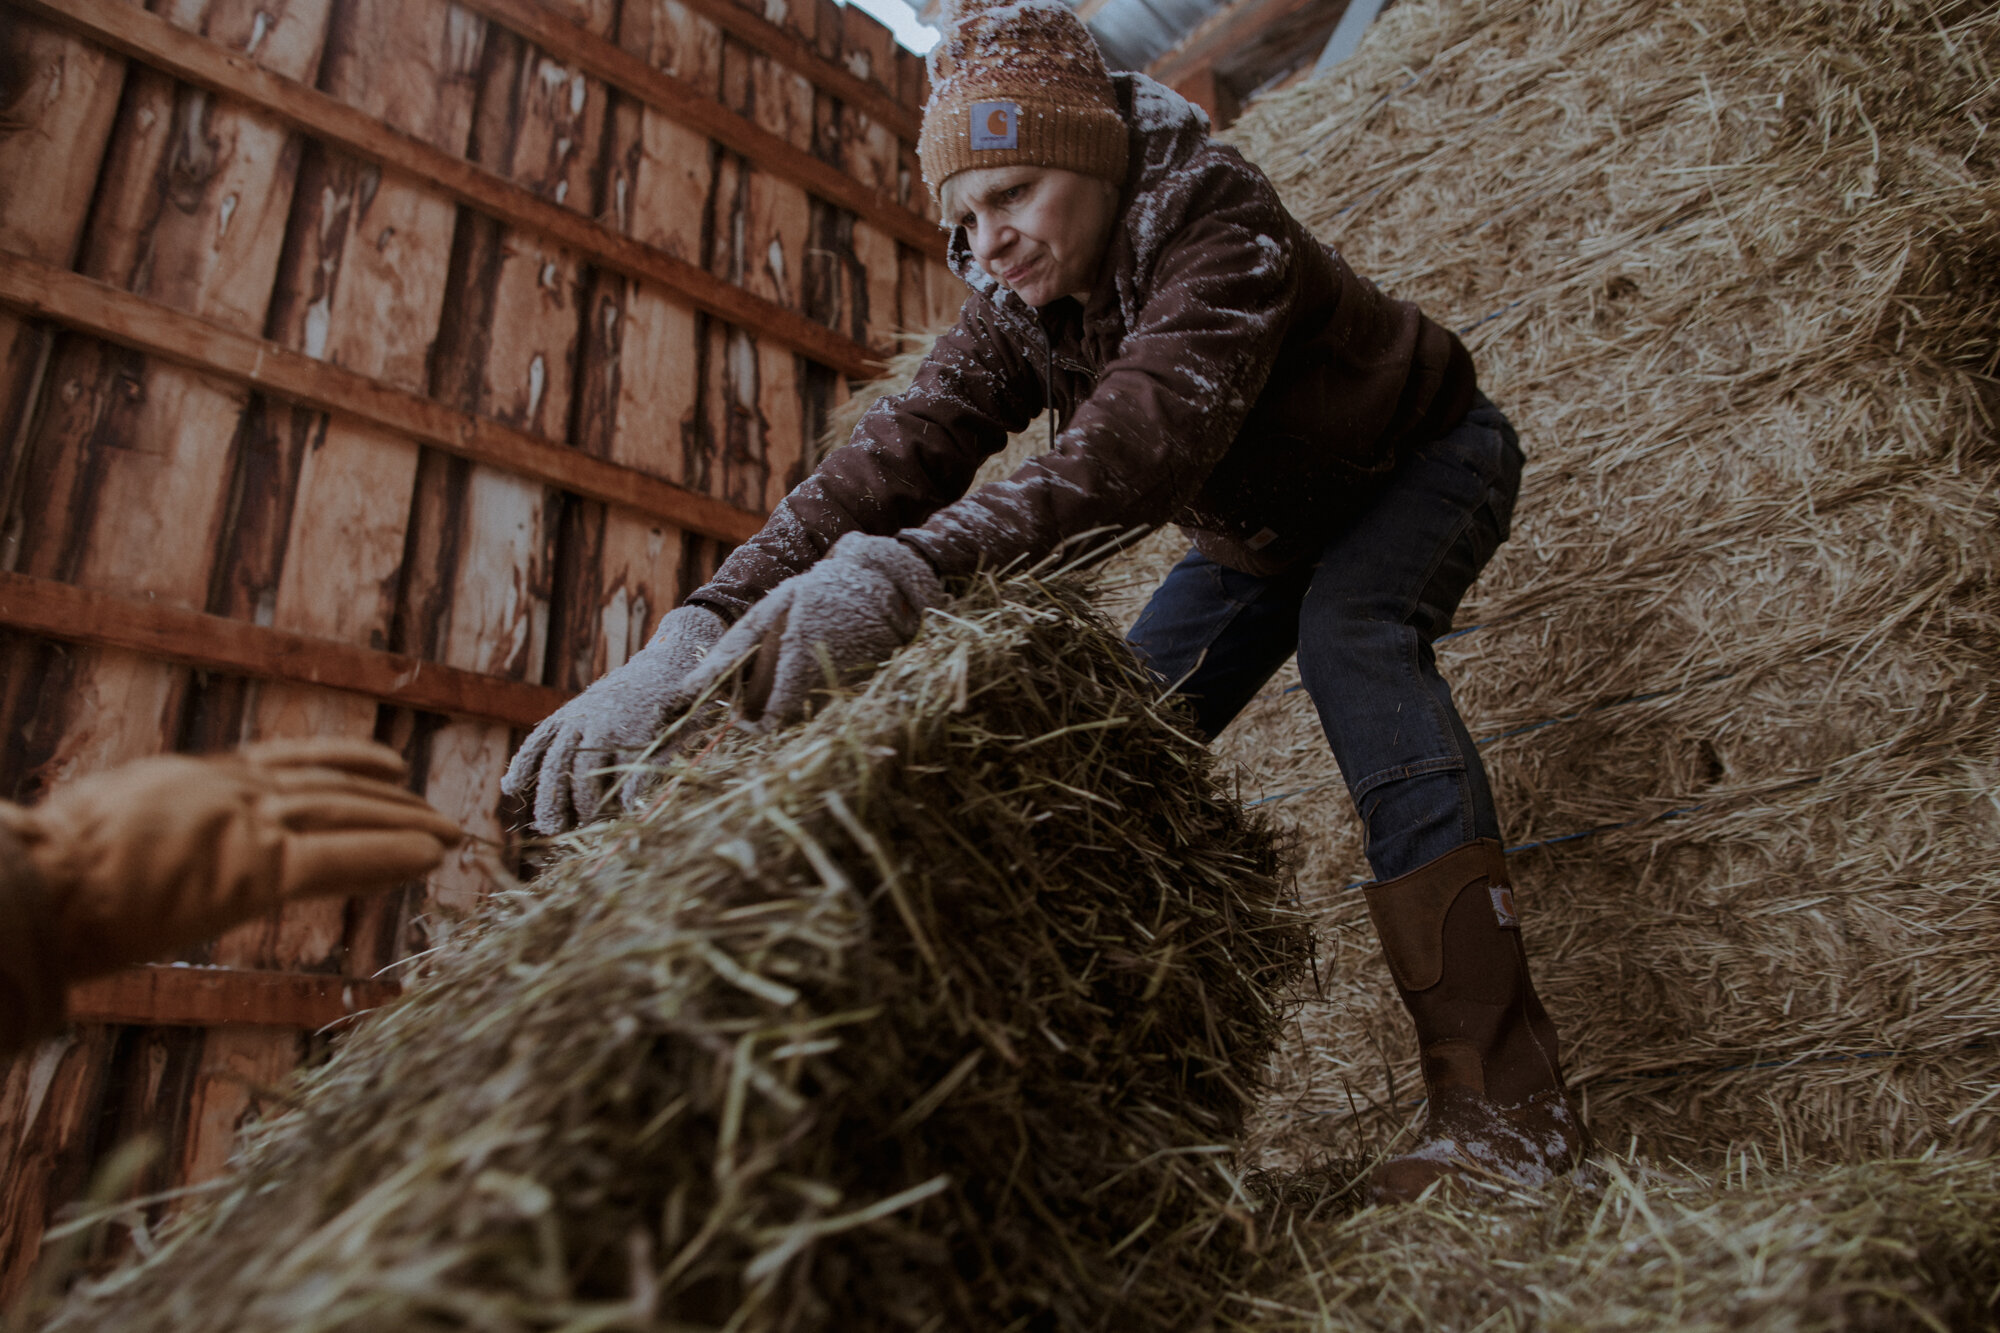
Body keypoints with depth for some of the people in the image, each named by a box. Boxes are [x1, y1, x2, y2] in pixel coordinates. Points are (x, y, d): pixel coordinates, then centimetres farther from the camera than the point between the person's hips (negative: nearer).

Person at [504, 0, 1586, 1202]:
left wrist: (917, 563, -70)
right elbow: (903, 447, -33)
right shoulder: (1018, 310, -16)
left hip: (1425, 459, -6)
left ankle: (1504, 1103, -38)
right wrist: (701, 627, -49)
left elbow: (1151, 428, -53)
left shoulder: (1221, 225, -34)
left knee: (1350, 623, -37)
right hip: (1266, 528, 6)